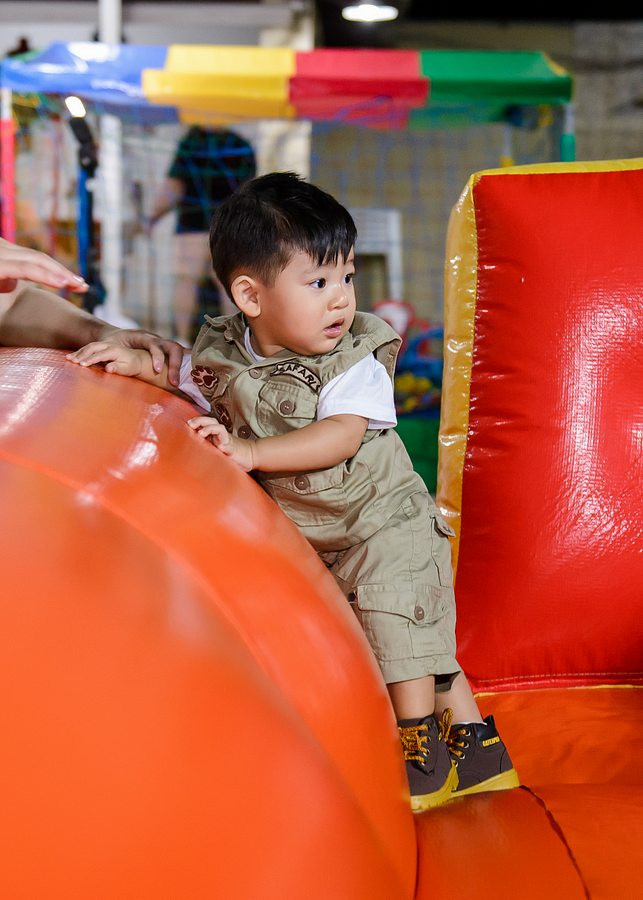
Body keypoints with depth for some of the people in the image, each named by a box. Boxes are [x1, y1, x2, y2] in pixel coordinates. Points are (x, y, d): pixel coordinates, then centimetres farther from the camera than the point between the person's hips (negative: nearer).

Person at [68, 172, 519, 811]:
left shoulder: (355, 362, -20)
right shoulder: (221, 352, -7)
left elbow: (341, 436, -33)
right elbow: (191, 389, 13)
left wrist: (250, 451, -41)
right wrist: (138, 366, -5)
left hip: (384, 523, -5)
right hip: (305, 539, 5)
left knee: (396, 621, -12)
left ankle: (426, 760, 8)